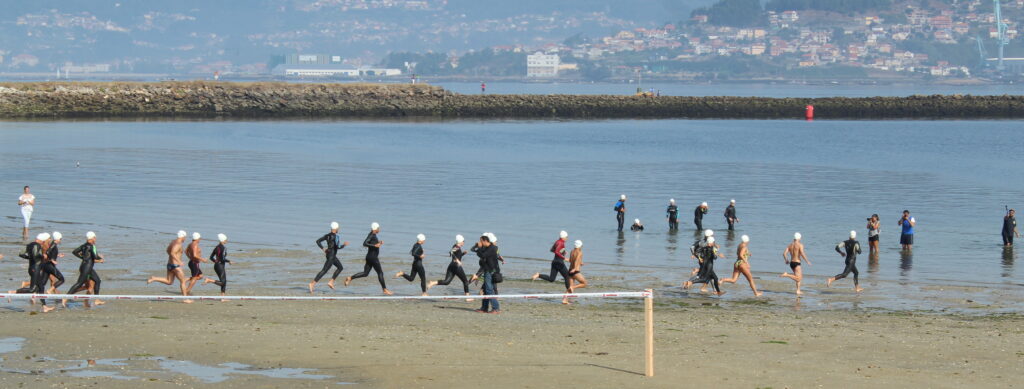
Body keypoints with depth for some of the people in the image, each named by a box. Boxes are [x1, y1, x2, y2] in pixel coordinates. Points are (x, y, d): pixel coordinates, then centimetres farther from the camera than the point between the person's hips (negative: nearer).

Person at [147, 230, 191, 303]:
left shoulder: (173, 241, 11)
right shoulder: (178, 244, -18)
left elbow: (168, 250, 25)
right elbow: (172, 253, -31)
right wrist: (179, 261, -34)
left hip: (169, 264, 9)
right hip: (175, 265, -9)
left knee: (169, 281, 16)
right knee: (182, 281, 1)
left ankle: (153, 279, 2)